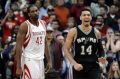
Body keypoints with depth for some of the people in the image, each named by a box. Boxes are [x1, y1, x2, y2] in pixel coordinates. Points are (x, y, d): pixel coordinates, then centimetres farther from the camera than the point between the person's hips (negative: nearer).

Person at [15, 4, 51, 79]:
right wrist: (19, 67, -19)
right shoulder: (25, 26, -11)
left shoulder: (43, 23, 9)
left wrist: (49, 60, 13)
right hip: (29, 60, -7)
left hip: (40, 60, 7)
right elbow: (19, 46, -13)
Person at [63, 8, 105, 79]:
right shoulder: (73, 32, -2)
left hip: (94, 67, 1)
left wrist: (101, 57, -5)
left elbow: (100, 49, 17)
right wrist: (74, 63, -14)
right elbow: (66, 49, -3)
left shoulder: (96, 33, 6)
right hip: (79, 68, -1)